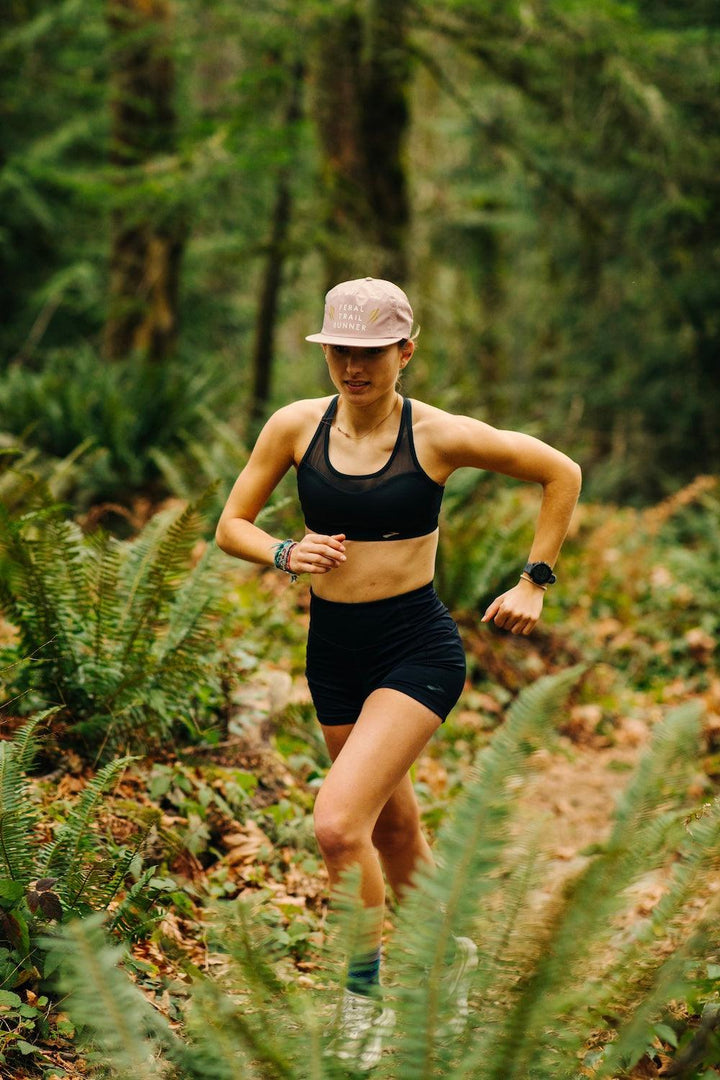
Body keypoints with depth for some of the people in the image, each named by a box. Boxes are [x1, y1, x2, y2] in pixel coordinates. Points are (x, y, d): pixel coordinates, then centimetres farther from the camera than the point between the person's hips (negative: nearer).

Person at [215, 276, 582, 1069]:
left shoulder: (439, 437, -12)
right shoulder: (296, 426, -3)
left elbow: (561, 474, 0)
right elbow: (231, 526, 5)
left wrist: (534, 581, -1)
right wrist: (286, 554, -15)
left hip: (416, 651, -5)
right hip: (333, 648, 5)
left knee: (338, 825, -21)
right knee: (394, 835, 20)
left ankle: (365, 995, -2)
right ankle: (450, 953, 46)